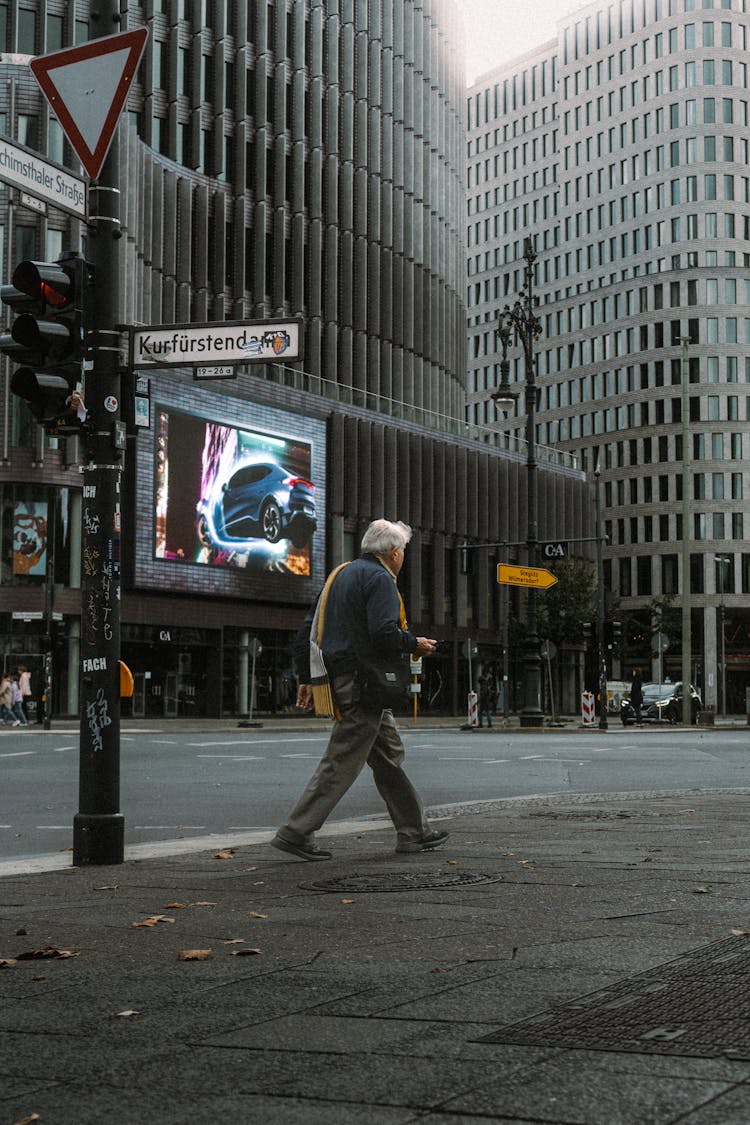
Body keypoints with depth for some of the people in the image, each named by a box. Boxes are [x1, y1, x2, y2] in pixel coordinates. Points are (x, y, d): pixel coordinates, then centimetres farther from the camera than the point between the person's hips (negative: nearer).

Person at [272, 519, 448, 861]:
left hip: (338, 680, 10)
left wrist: (306, 679, 20)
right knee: (341, 762, -7)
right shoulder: (380, 579, -9)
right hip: (362, 685, -10)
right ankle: (295, 832, -7)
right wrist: (415, 644, -5)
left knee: (389, 755, 15)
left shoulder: (340, 575, 19)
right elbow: (384, 633, -23)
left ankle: (413, 832, 20)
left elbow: (306, 633, 19)